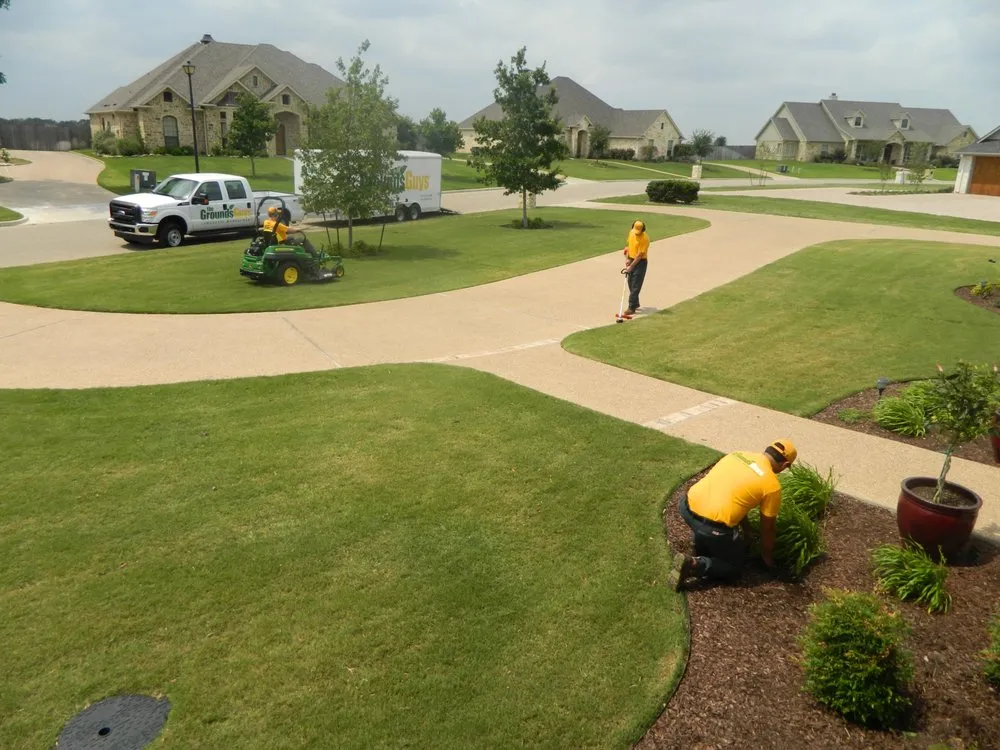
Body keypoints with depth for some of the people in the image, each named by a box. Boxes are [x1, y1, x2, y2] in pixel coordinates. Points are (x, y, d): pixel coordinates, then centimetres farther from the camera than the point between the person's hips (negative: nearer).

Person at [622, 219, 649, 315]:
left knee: (635, 286, -9)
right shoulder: (631, 232, 1)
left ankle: (632, 308, -9)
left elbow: (640, 255, -22)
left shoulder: (645, 238, -22)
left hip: (640, 262, -8)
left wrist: (631, 267, -21)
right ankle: (635, 303, 28)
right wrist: (627, 258, 3)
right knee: (630, 283, 13)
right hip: (631, 260, 8)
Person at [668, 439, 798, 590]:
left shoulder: (738, 454, 15)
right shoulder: (772, 486, -1)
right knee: (733, 569, 18)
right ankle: (694, 565, -4)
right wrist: (768, 559, 29)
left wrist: (745, 527, 41)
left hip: (687, 506, 7)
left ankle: (702, 548, 25)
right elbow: (767, 528, 10)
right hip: (712, 526, -6)